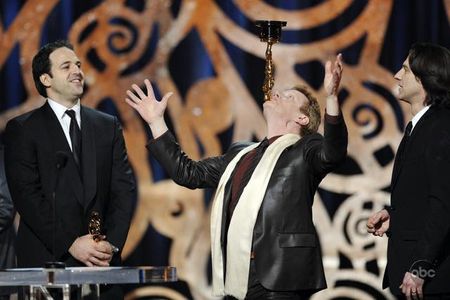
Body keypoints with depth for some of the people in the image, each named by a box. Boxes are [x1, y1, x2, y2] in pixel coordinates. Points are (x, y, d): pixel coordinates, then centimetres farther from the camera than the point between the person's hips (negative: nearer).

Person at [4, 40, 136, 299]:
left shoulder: (108, 126, 14)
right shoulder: (22, 129, 2)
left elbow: (124, 189, 7)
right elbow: (27, 195, -7)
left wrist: (112, 243, -8)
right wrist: (71, 245, -15)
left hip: (103, 261, 3)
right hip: (47, 259, -3)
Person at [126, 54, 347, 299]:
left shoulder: (305, 150, 5)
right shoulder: (240, 154, 24)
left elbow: (332, 153, -17)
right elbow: (189, 173, 28)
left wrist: (331, 97, -30)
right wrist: (156, 122, 26)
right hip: (236, 279, 7)